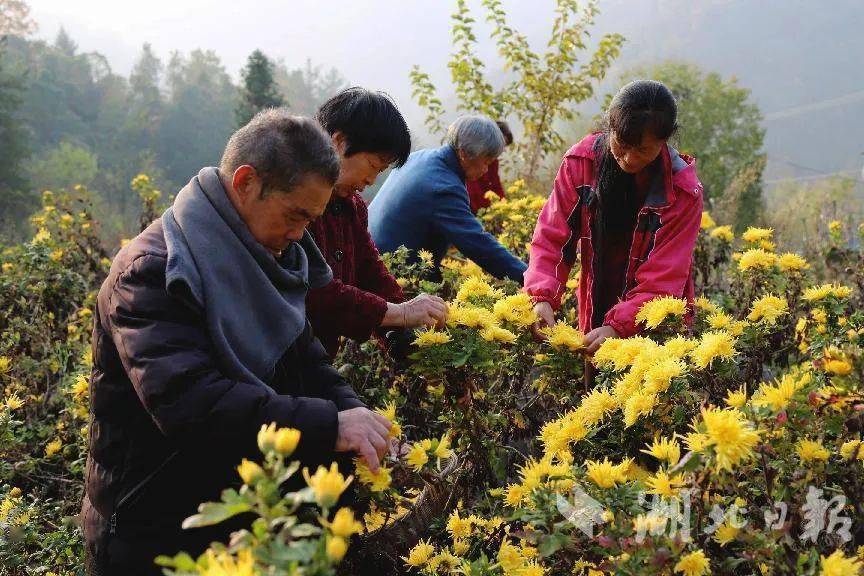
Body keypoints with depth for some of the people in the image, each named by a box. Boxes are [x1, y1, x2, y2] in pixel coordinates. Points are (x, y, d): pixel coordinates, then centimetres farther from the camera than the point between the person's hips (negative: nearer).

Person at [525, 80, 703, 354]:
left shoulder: (683, 192, -15)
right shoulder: (581, 162, -9)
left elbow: (663, 278, -19)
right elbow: (551, 236, -10)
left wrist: (617, 327, -33)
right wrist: (542, 297, -27)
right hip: (594, 320, 2)